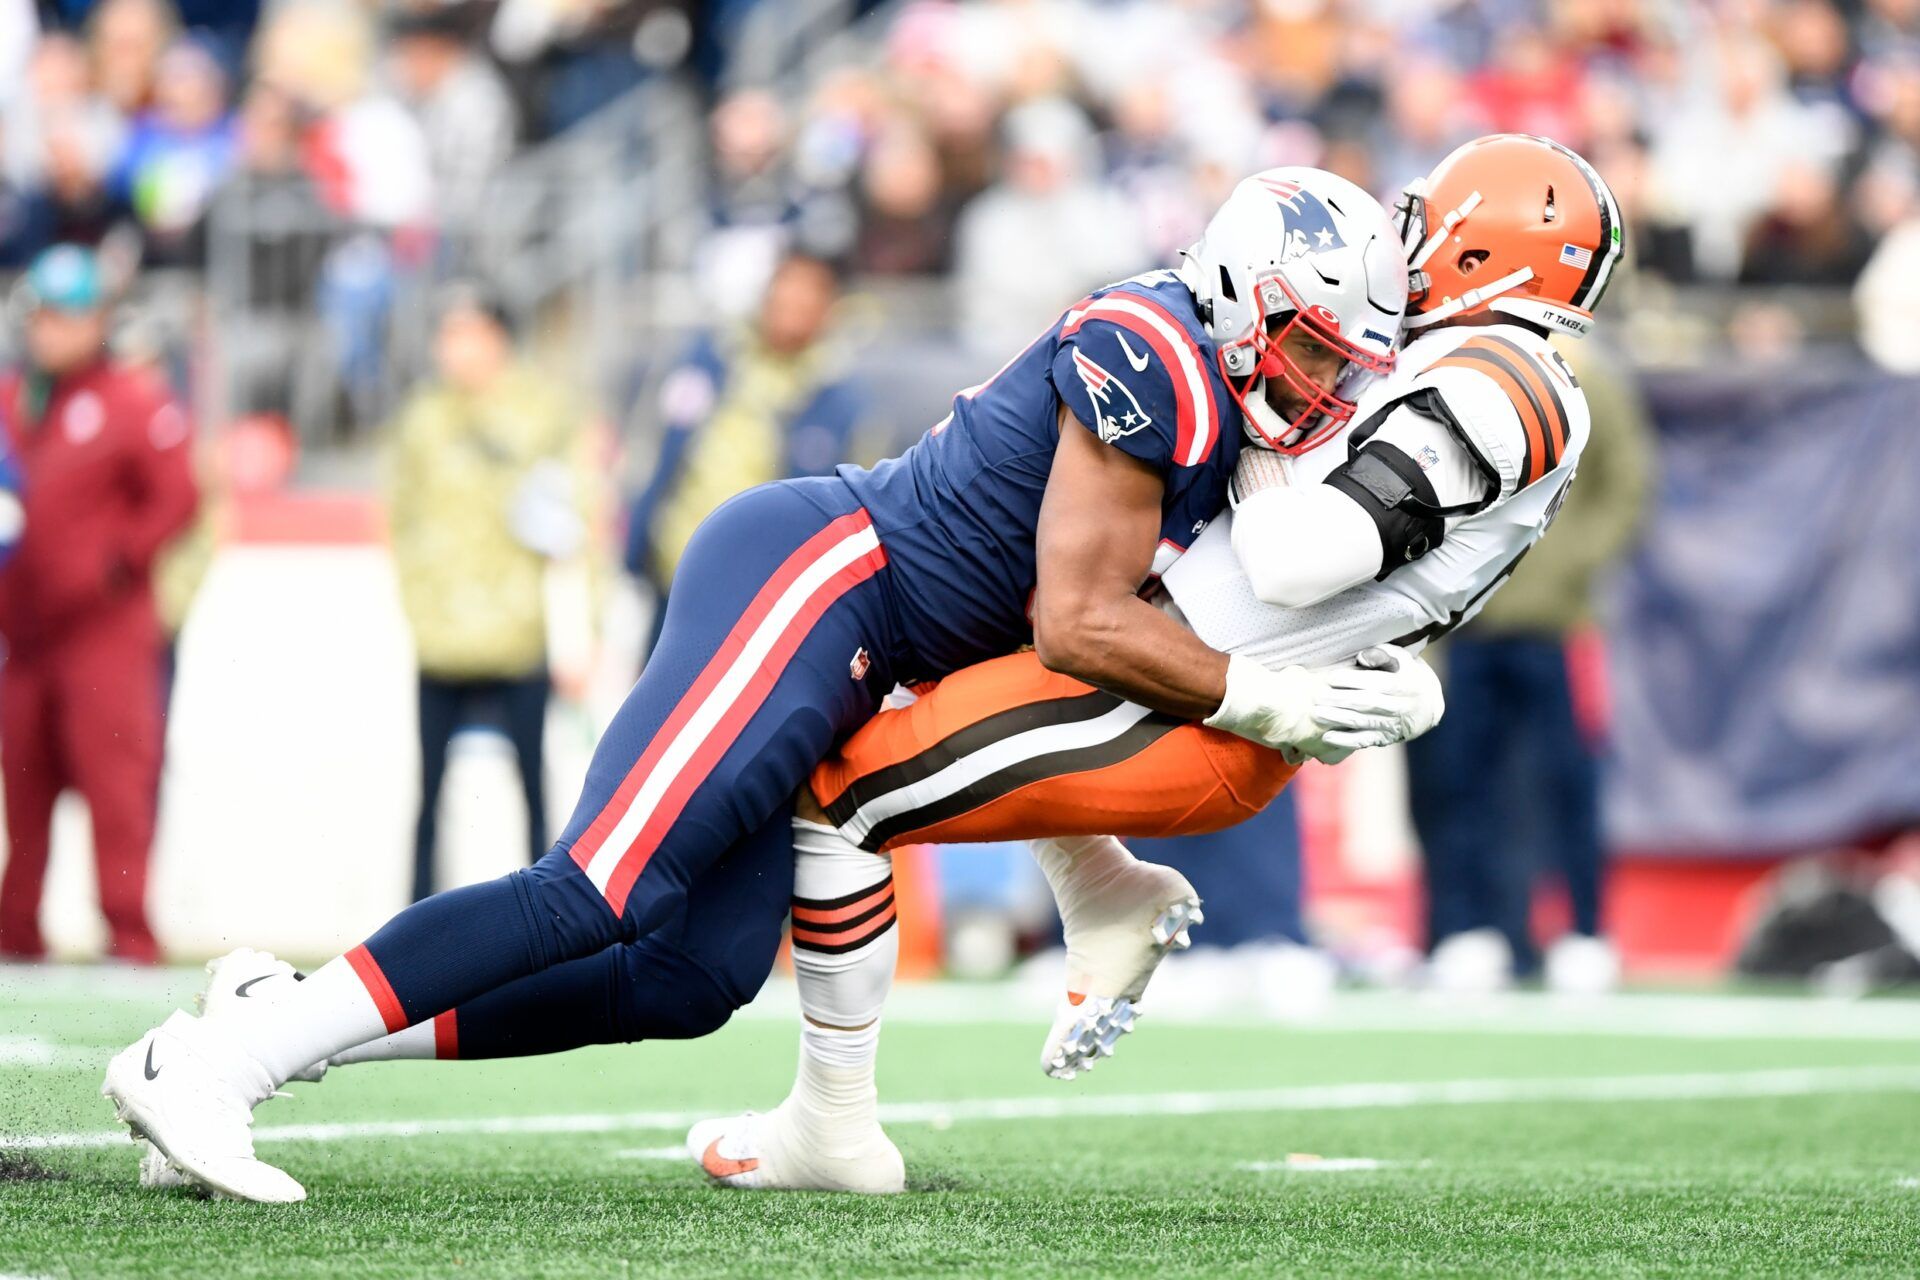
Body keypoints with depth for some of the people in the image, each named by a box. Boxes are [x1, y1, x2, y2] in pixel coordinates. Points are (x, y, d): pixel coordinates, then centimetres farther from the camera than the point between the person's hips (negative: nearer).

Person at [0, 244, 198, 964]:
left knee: (115, 782, -10)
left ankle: (130, 936, -10)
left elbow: (176, 497, -5)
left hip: (105, 628, -5)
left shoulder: (135, 401, -1)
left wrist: (120, 560, -12)